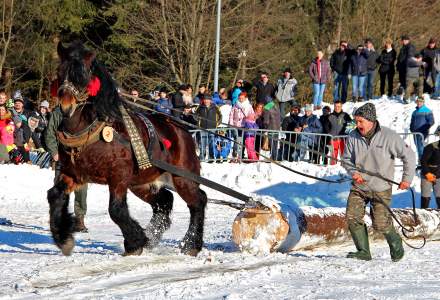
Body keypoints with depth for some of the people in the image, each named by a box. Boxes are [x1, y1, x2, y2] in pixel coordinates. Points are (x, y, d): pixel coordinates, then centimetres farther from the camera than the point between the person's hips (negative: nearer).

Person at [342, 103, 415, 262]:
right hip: (359, 187, 3)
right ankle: (363, 251, 1)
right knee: (353, 218, -11)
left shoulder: (389, 137, -14)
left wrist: (407, 178, -5)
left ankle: (396, 245, 22)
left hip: (381, 188, -3)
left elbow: (409, 155, -3)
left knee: (381, 224, -7)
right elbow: (347, 159, 10)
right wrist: (353, 172, -9)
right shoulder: (353, 136, -5)